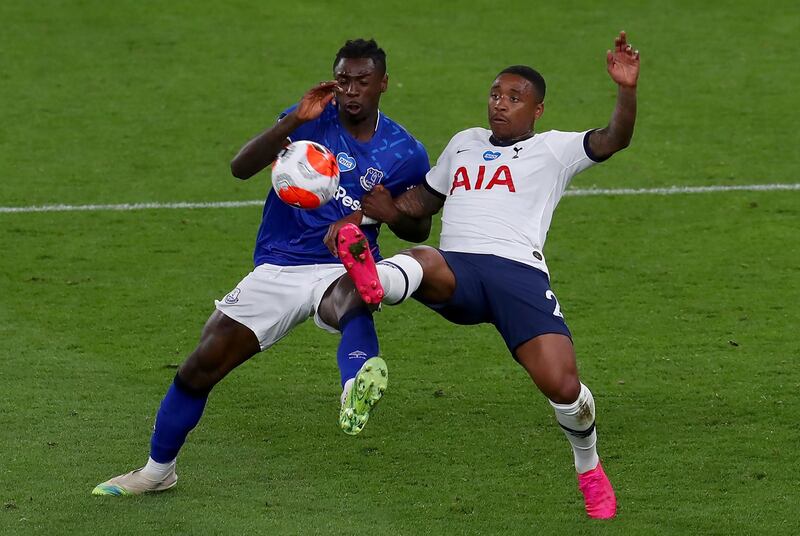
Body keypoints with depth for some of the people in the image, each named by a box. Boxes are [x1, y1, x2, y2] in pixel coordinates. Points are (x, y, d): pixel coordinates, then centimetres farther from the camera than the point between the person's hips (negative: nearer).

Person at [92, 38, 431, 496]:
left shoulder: (406, 154, 2)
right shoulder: (313, 119, -1)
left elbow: (419, 230, 14)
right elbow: (241, 167, -13)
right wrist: (293, 123, -27)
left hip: (343, 267, -2)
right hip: (277, 268, 2)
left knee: (351, 302, -41)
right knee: (202, 365, -1)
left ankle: (358, 389, -74)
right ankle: (157, 470, 22)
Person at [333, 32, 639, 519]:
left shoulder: (552, 150, 17)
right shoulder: (464, 144, 32)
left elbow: (613, 140, 1)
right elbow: (423, 200, 43)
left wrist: (627, 91, -18)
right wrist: (387, 208, 22)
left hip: (519, 270, -3)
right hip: (455, 268, 3)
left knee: (562, 386, -17)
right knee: (422, 262, -36)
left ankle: (590, 470, 14)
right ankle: (374, 283, -74)